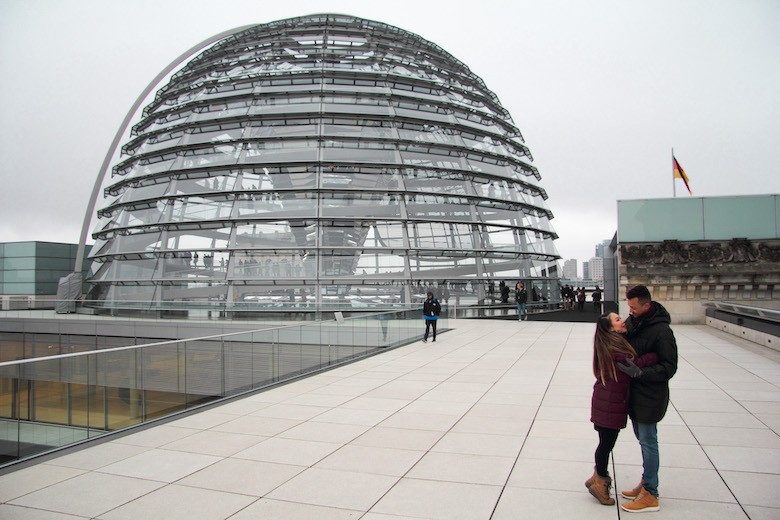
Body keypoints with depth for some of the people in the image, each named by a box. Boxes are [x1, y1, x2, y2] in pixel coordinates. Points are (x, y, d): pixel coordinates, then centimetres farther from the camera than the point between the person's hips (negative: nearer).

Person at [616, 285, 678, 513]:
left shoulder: (662, 331, -20)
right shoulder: (633, 321, 3)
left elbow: (668, 368, -20)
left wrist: (639, 373, -29)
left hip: (650, 396, -8)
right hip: (634, 392, 8)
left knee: (648, 442, -1)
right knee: (642, 439, 18)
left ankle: (650, 495, 10)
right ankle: (646, 483, 32)